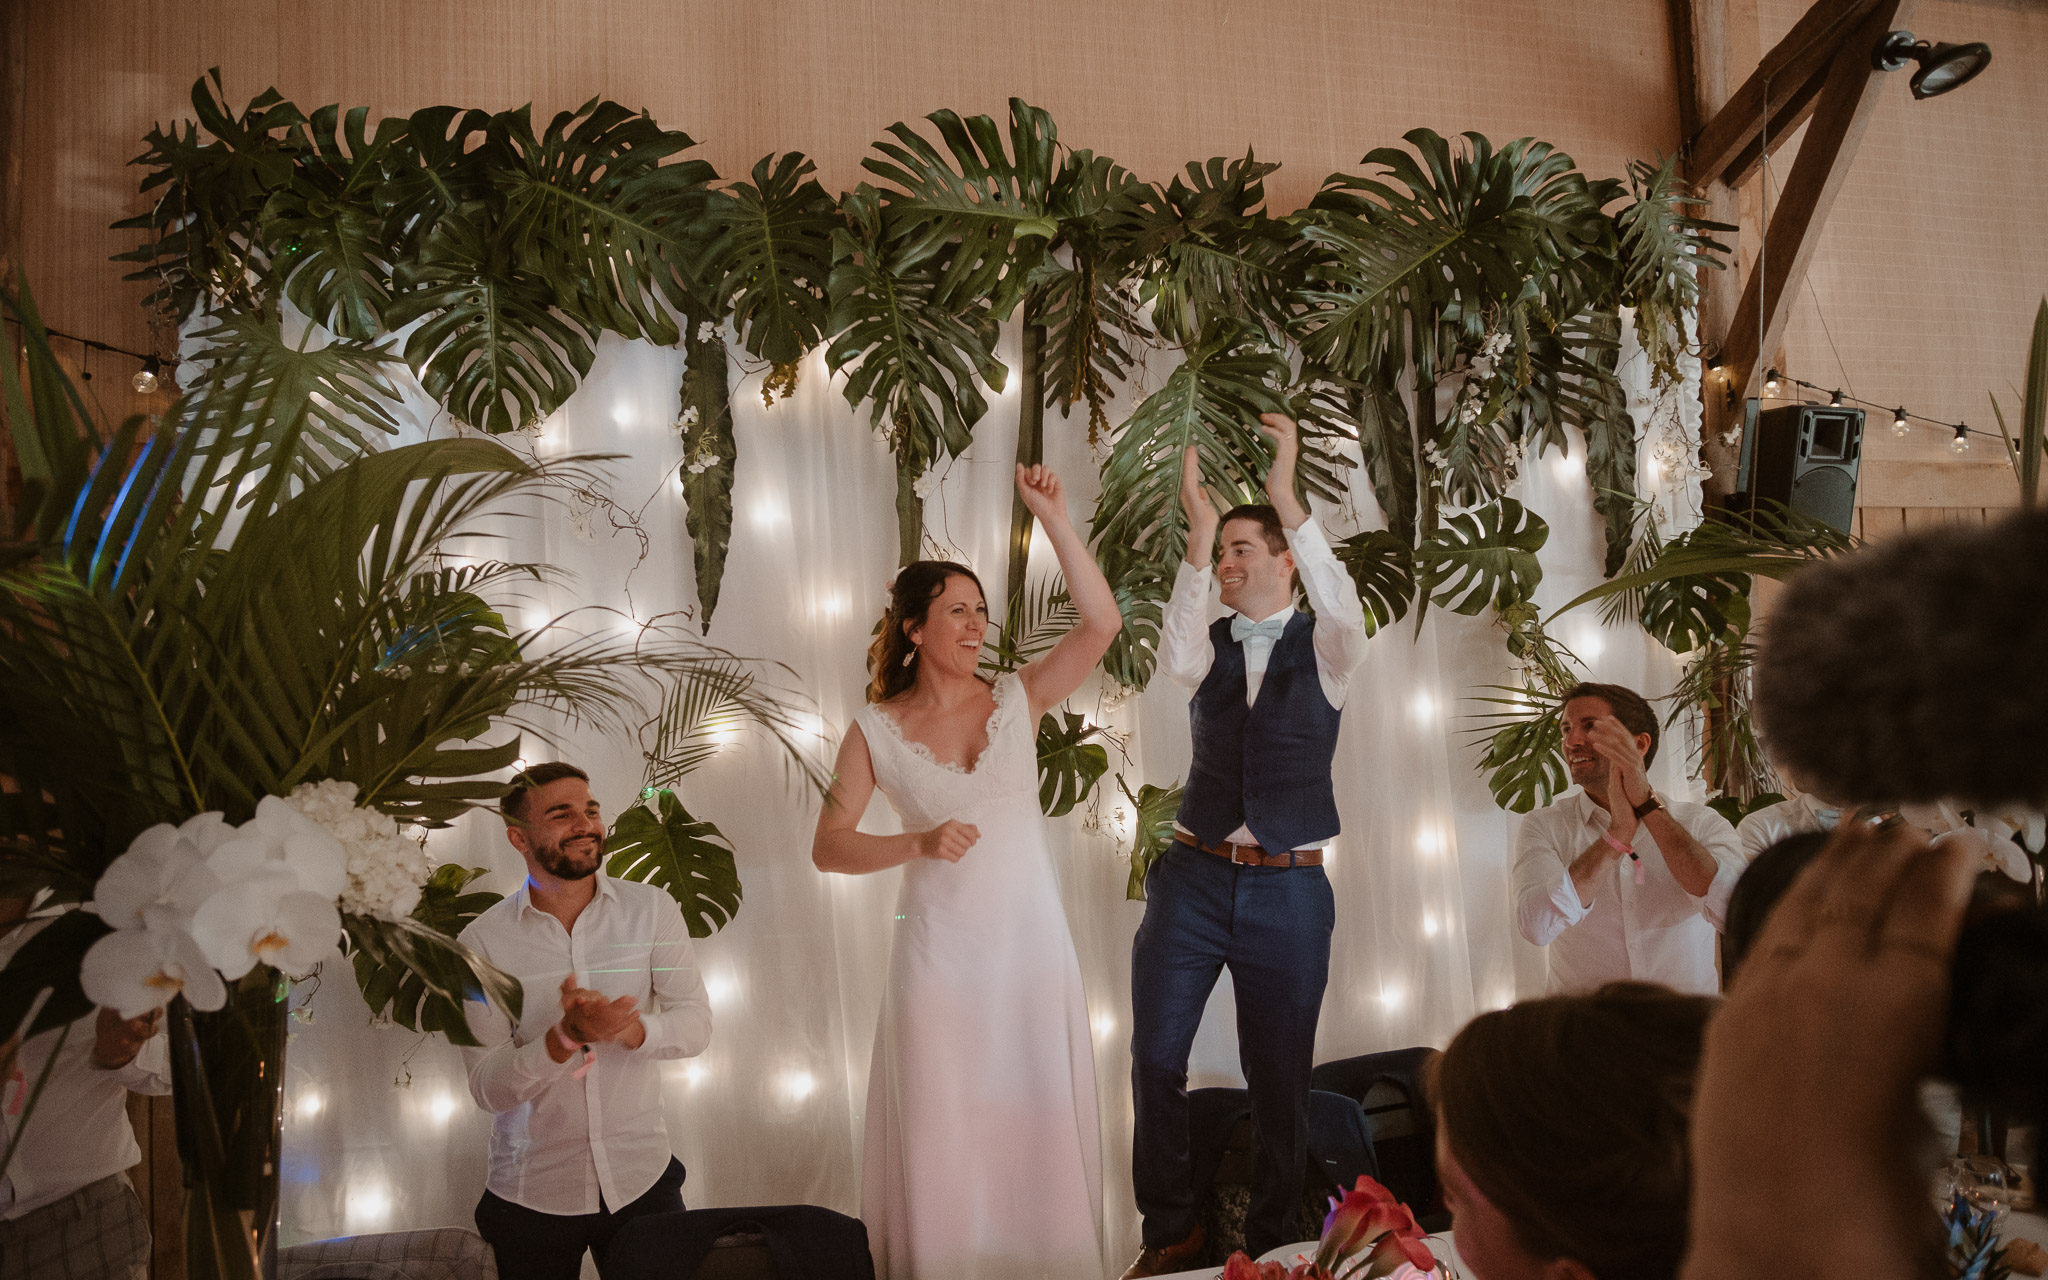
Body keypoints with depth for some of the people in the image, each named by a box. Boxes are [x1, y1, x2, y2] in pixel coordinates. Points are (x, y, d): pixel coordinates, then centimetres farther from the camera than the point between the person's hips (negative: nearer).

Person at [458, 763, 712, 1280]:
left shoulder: (651, 909, -3)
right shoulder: (483, 940, -8)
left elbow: (695, 1025, -7)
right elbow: (487, 1087, -11)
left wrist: (626, 1031, -27)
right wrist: (565, 1037, -29)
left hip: (643, 1180, 1)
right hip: (531, 1195, -1)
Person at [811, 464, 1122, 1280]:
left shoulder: (1016, 701, 1)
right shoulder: (875, 730, -2)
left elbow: (1102, 623, -11)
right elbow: (828, 847, -5)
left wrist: (1052, 518, -15)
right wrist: (919, 844, -21)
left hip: (1032, 944, 2)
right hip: (941, 952, -1)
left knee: (1037, 1129, 10)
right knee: (942, 1138, 7)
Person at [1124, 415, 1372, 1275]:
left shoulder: (1321, 647, 0)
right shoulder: (1213, 645, 6)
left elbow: (1346, 615, -23)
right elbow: (1176, 662, -17)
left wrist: (1287, 498, -31)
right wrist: (1196, 536, -26)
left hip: (1289, 888, -2)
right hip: (1195, 878, 2)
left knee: (1279, 1078, 8)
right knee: (1155, 1058, 3)